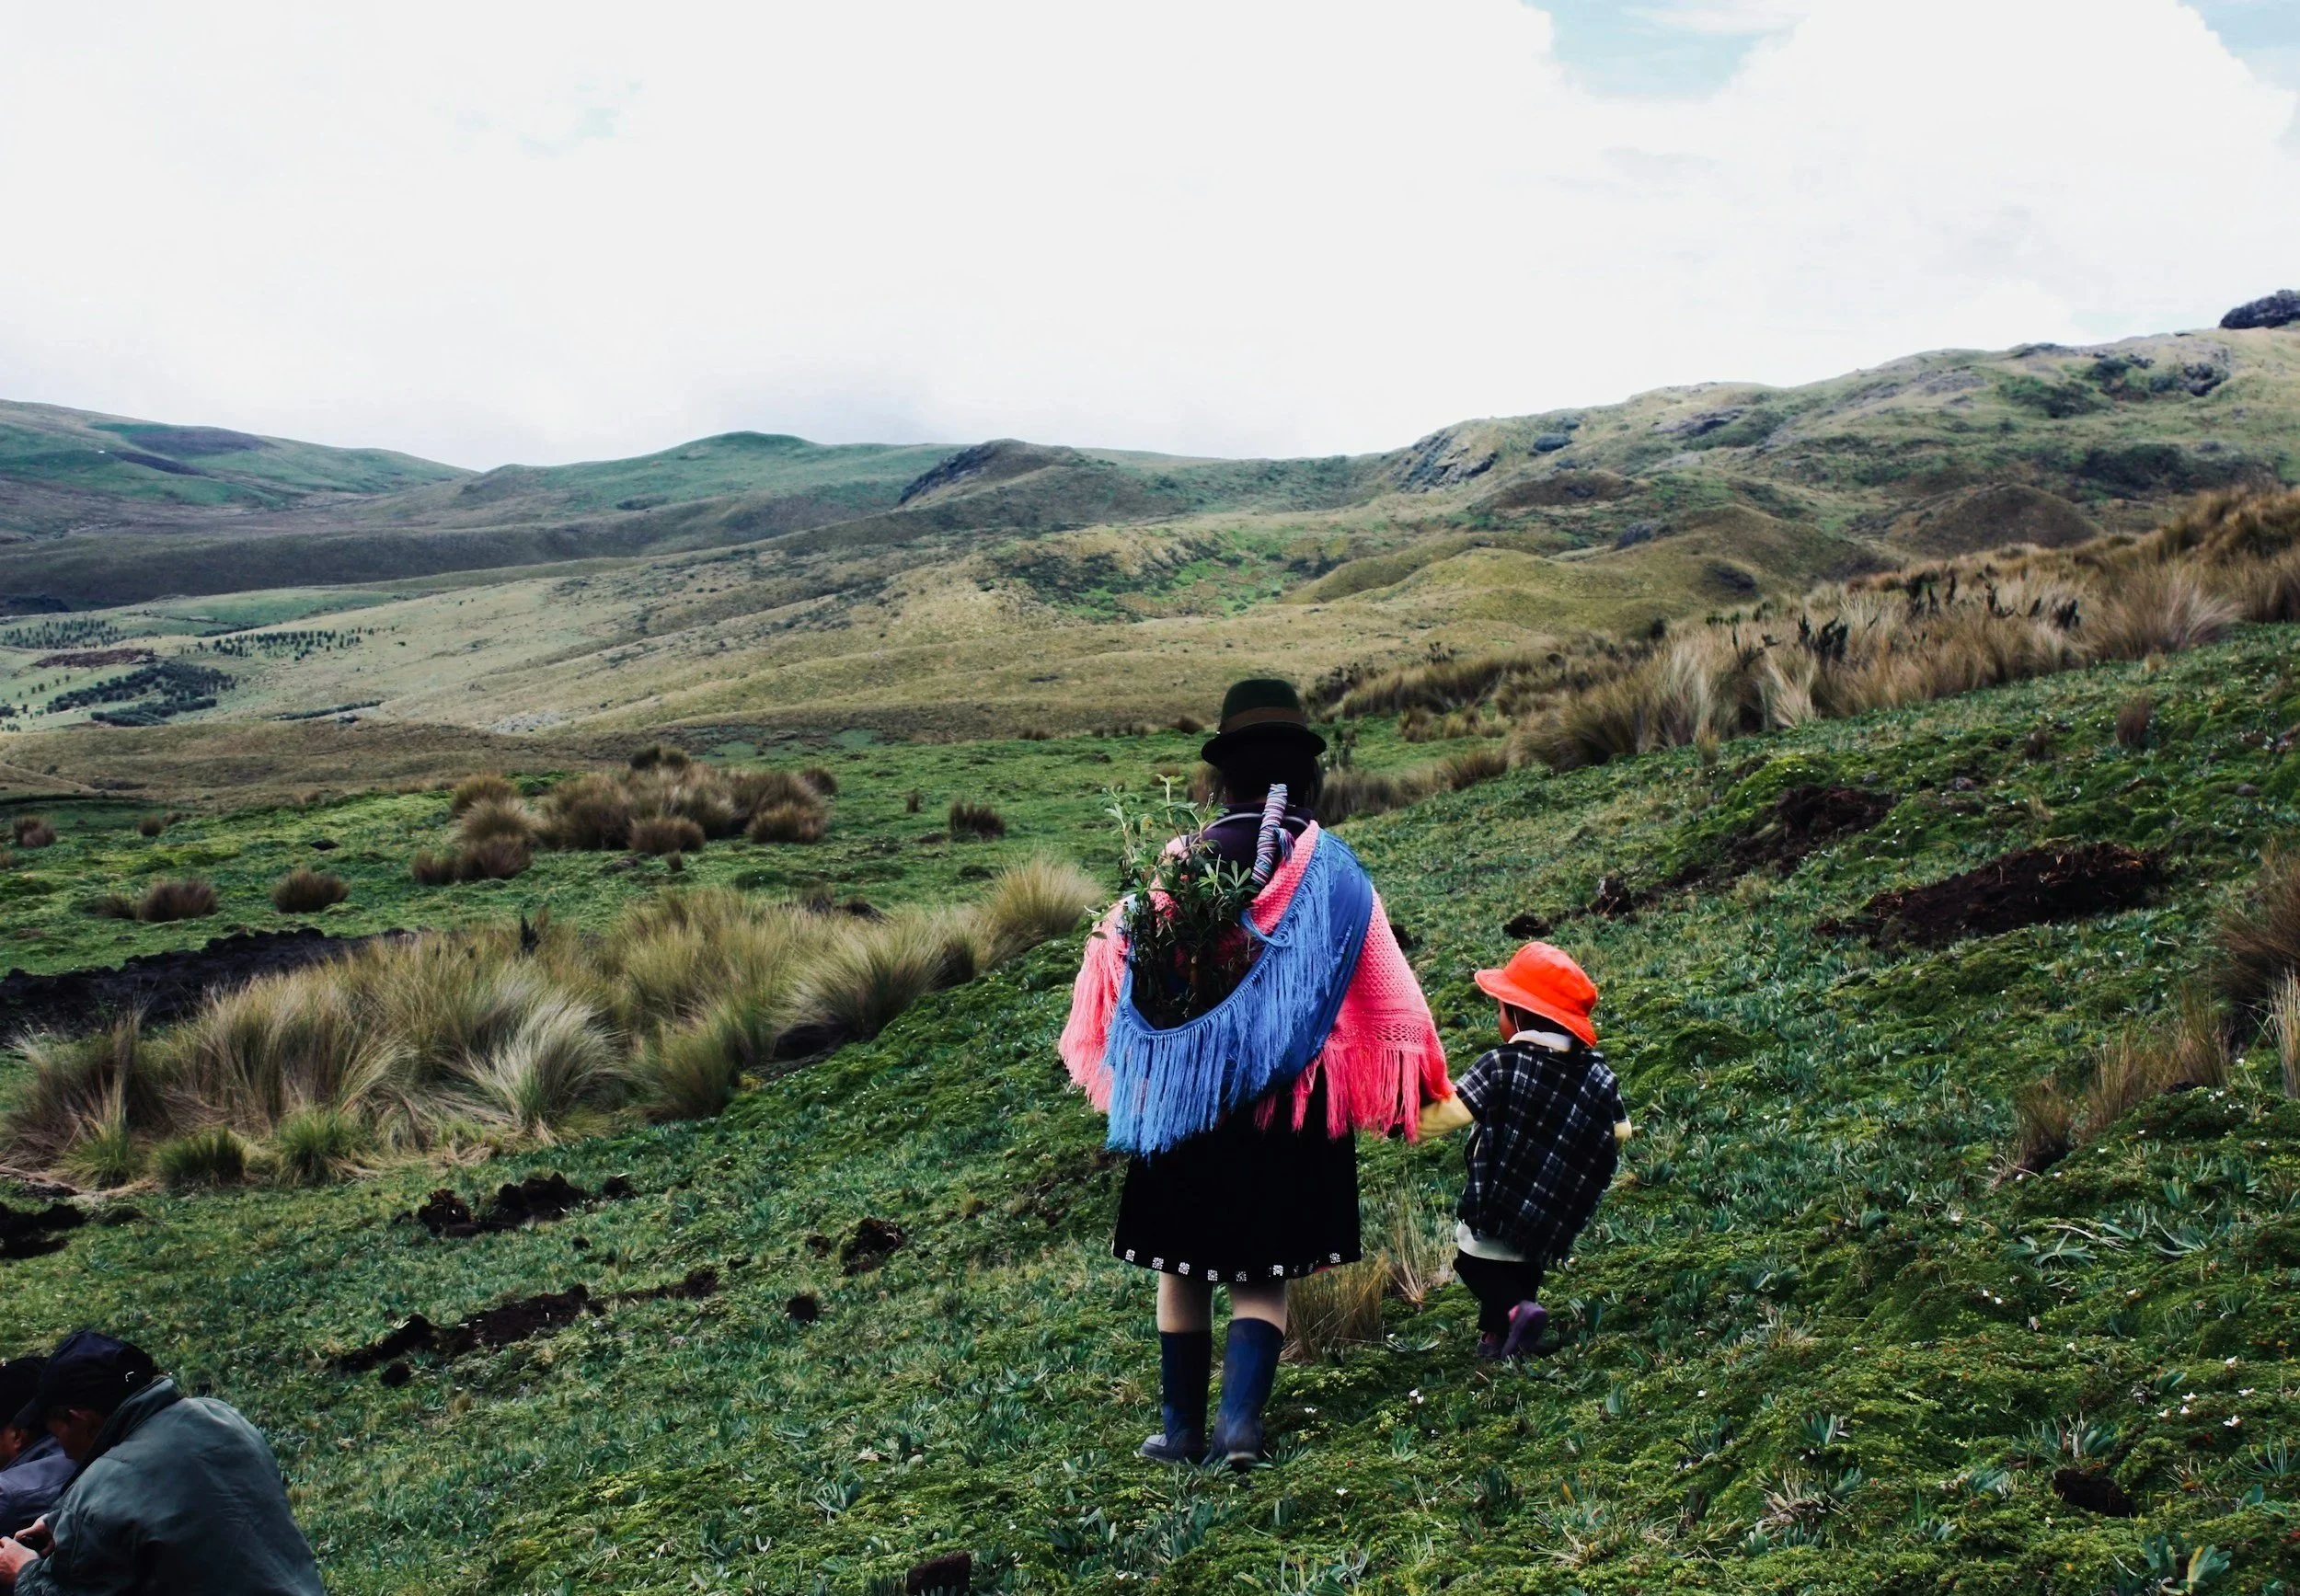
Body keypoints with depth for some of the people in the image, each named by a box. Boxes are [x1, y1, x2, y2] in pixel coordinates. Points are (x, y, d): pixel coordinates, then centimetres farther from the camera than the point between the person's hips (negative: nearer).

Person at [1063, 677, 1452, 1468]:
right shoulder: (1333, 870, -5)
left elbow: (1122, 967, 2)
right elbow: (1384, 995, -4)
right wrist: (1413, 1088, 5)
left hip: (1188, 1095, 0)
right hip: (1292, 1099, 0)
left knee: (1183, 1268, 14)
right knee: (1263, 1273, 8)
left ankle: (1181, 1427, 19)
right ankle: (1239, 1423, -7)